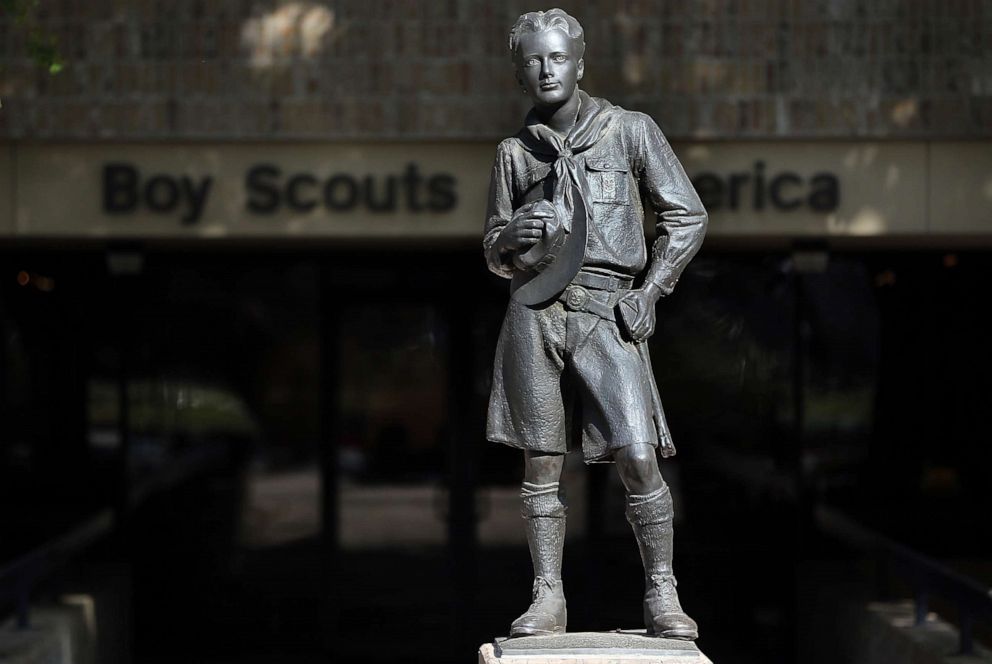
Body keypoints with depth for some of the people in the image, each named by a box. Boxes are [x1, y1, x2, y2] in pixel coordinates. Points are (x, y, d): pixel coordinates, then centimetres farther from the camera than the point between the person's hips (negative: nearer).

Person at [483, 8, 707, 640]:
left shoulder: (630, 130, 7)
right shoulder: (515, 153, 14)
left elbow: (688, 217, 6)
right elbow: (494, 252, 19)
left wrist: (648, 293, -3)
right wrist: (513, 237, -6)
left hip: (607, 312, -2)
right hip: (534, 312, 2)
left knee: (639, 458, -10)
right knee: (542, 463, 1)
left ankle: (662, 597, -1)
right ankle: (548, 600, 6)